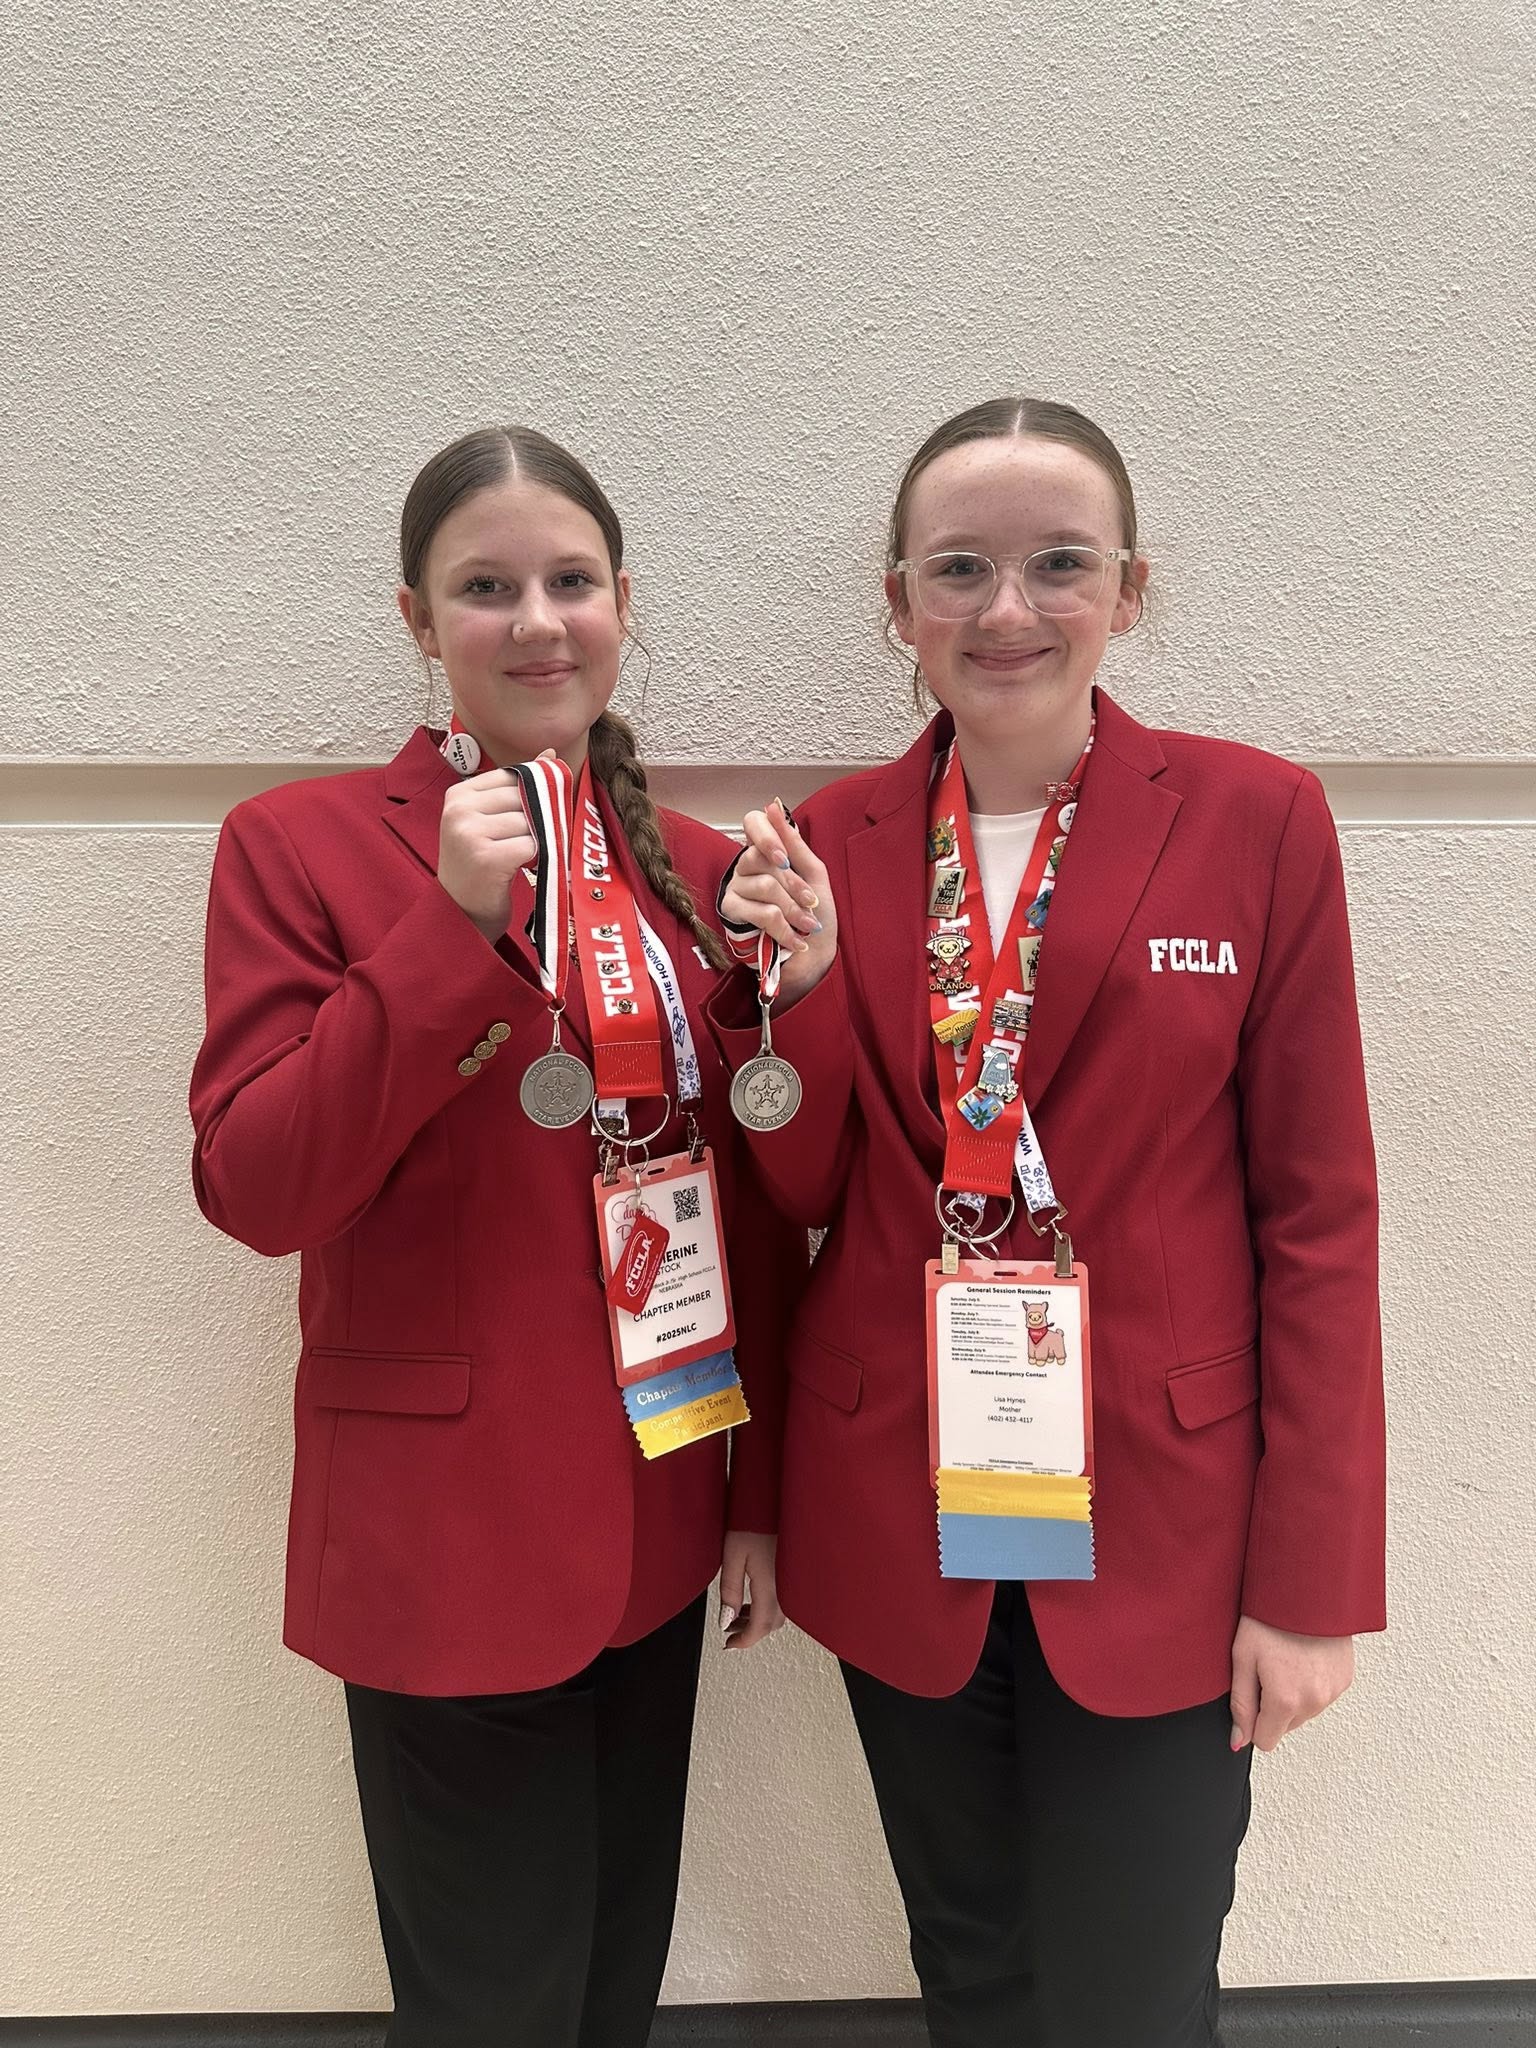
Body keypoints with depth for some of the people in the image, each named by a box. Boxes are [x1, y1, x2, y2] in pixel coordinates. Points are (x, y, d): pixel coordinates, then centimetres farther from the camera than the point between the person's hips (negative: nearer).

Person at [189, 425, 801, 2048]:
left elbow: (755, 1209, 7)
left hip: (656, 1530, 4)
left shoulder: (695, 870, 5)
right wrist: (448, 924, -24)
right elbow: (252, 1188, -15)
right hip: (448, 1542, -4)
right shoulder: (301, 843, -7)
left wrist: (763, 1492, 7)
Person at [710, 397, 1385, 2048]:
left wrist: (1312, 1579, -6)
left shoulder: (1257, 820, -7)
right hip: (897, 1519, 3)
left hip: (1158, 1525, -2)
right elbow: (807, 1194, 3)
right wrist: (795, 984, -15)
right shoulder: (829, 844, 0)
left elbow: (1315, 1213, -6)